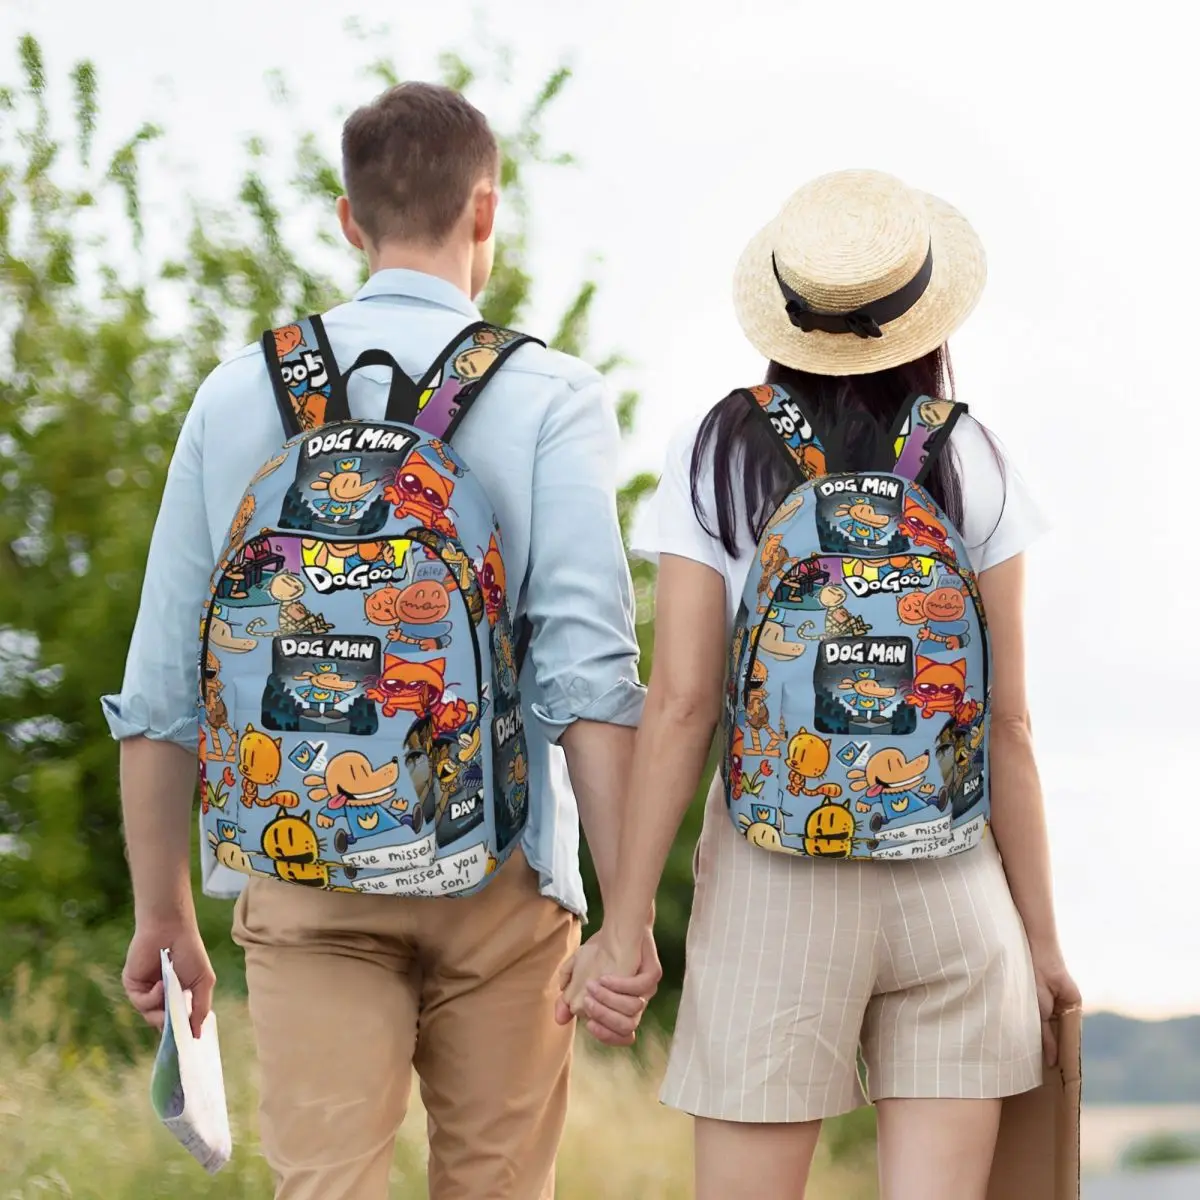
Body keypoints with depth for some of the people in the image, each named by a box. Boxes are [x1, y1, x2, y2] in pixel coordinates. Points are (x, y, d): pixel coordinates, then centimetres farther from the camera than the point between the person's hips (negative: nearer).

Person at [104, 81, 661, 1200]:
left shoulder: (241, 393, 5)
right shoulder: (548, 397, -3)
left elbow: (160, 686, 6)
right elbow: (588, 669, -13)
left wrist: (162, 913, 14)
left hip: (305, 877, 1)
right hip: (498, 878, -1)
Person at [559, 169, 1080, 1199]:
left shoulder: (717, 459, -1)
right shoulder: (970, 466, 1)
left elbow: (680, 705, -6)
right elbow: (1007, 723, 1)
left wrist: (625, 924, -3)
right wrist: (1041, 933, 8)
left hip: (773, 881, -1)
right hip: (953, 879, 1)